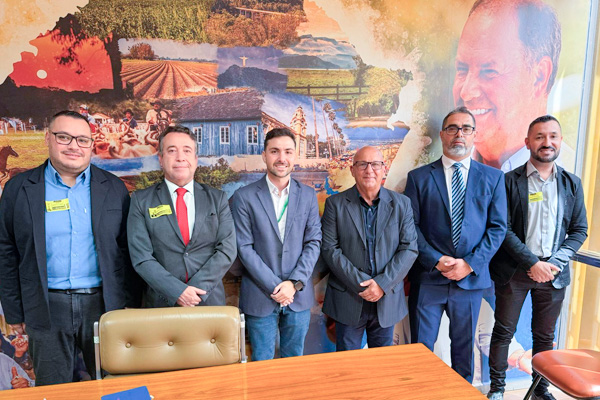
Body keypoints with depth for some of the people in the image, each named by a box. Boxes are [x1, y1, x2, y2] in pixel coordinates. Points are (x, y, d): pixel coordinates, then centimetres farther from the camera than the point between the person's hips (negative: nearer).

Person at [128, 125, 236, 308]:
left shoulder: (217, 199, 2)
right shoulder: (141, 200, 0)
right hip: (161, 304, -1)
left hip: (210, 301, 1)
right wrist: (178, 292, -16)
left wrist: (196, 290, -15)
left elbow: (227, 249, -5)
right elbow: (141, 257, -7)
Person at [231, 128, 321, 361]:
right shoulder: (244, 197, -5)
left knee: (294, 362, 16)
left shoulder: (308, 196, 4)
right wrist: (275, 287, -12)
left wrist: (294, 283, -10)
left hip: (299, 296, 3)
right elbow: (244, 248, -8)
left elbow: (313, 243, 2)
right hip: (260, 297, -2)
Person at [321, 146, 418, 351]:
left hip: (387, 299, 2)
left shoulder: (401, 204, 2)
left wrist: (382, 284, -14)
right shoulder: (335, 204, -3)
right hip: (348, 299, -1)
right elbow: (330, 249, -9)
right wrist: (361, 284, -16)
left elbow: (409, 249, -3)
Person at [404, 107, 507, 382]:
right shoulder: (419, 177, 1)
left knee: (464, 346, 16)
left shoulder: (493, 177, 6)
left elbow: (498, 227, 2)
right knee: (421, 348, 7)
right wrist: (436, 261, -13)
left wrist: (470, 263, -10)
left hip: (471, 277, 2)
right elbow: (411, 226, -3)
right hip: (428, 277, -1)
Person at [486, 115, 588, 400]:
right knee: (503, 332, 7)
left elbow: (579, 230, 6)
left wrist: (554, 263, -8)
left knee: (545, 336, 15)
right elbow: (504, 229, -9)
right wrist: (533, 263, -16)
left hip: (553, 272, 3)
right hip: (514, 270, -3)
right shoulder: (510, 181, -5)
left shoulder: (572, 184, 6)